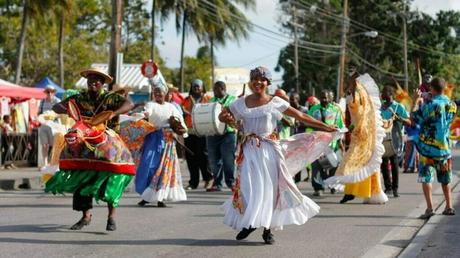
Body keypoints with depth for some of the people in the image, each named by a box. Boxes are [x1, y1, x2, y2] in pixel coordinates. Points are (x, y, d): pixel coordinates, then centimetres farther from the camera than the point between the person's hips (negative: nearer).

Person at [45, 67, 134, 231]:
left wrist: (112, 114, -34)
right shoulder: (80, 98, 6)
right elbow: (56, 107, 6)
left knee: (111, 177, -16)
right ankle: (86, 216, 12)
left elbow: (129, 104, -18)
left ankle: (111, 216, -6)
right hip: (85, 144, 3)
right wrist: (67, 110, -17)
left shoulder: (110, 98, -2)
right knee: (82, 178, 1)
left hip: (107, 142, -3)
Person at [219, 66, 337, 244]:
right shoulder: (241, 104, 6)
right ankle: (249, 222, 13)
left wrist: (324, 127, 1)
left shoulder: (275, 103, 0)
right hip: (249, 151, 1)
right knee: (248, 187, -3)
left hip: (269, 150, -1)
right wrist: (227, 119, -12)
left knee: (269, 187, -1)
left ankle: (268, 228, 7)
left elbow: (300, 116, 2)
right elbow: (222, 116, 14)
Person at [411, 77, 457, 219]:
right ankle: (449, 206, 22)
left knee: (426, 178, -2)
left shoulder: (430, 105, -17)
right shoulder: (452, 105, 1)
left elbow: (414, 119, -10)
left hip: (428, 147, -5)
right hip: (444, 147, 5)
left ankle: (429, 208, -14)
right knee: (445, 179, 18)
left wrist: (415, 102, 2)